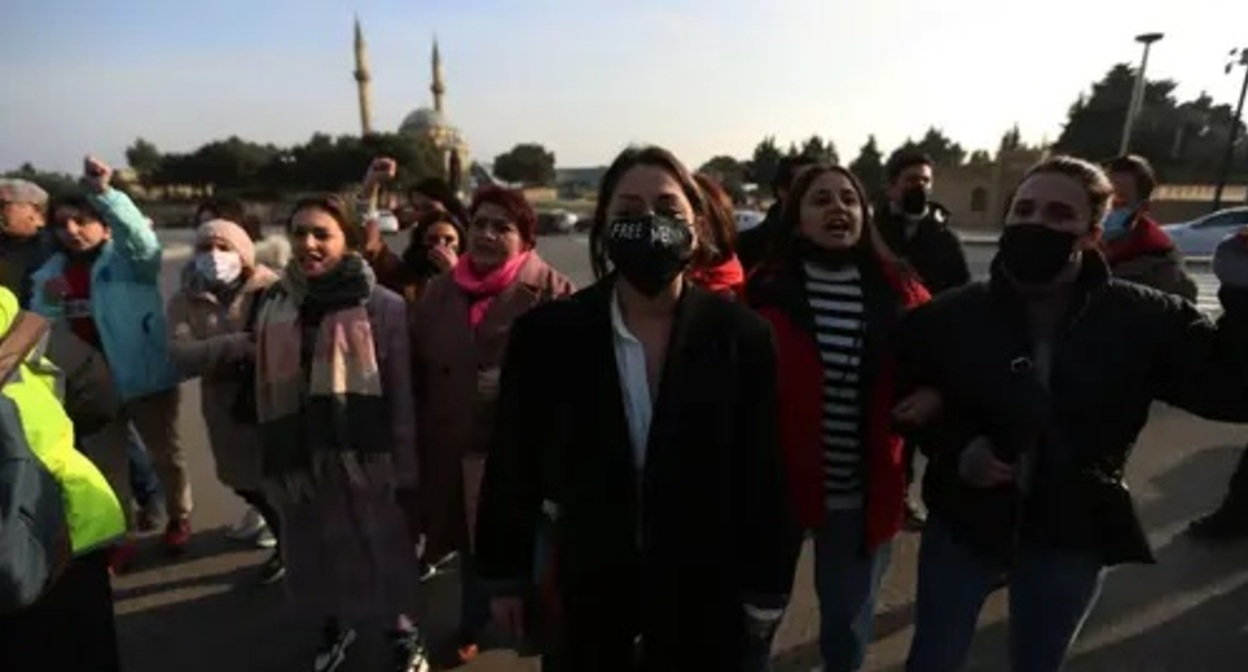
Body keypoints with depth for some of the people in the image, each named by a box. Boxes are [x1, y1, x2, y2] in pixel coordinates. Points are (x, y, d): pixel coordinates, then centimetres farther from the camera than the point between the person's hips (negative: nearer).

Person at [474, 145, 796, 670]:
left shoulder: (742, 334, -13)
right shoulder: (547, 333, -11)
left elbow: (765, 470, -7)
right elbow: (512, 461, -3)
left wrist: (766, 588, -1)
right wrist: (506, 574, 3)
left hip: (705, 586, 0)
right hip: (589, 578, 1)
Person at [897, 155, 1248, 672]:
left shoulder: (1145, 319, -10)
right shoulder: (951, 315, -12)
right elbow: (900, 394, -3)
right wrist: (954, 447, -19)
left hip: (1072, 541, 1)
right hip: (963, 526, 0)